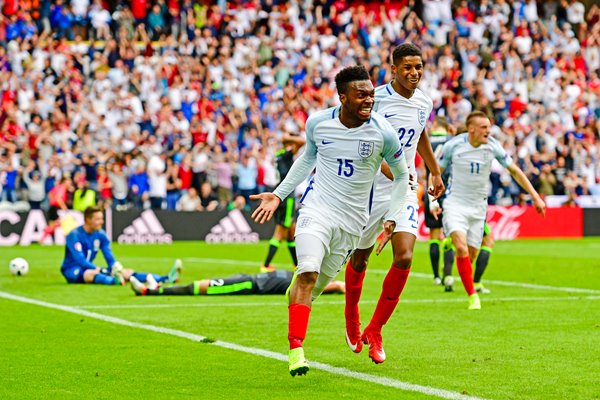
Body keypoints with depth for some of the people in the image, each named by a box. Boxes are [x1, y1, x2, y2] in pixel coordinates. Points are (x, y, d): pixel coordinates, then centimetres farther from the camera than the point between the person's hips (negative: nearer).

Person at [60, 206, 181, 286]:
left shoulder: (101, 235, 3)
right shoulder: (75, 235, -18)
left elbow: (110, 258, 0)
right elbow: (80, 260, -27)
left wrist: (116, 268, -22)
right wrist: (101, 270, -35)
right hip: (71, 270, -6)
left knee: (125, 272, -10)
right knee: (90, 274, -41)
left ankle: (166, 278, -23)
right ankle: (115, 281, -72)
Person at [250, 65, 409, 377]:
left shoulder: (383, 132, -9)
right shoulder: (318, 123, -3)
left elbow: (401, 176, 6)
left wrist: (391, 218, -2)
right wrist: (278, 194, 17)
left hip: (352, 222, 0)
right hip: (316, 210, 0)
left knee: (315, 286, 4)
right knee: (308, 274, -22)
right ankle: (296, 350, -23)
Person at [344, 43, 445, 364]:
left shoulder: (424, 103, 5)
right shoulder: (377, 98, -12)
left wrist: (435, 172, 32)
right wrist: (389, 169, -26)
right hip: (371, 189, -3)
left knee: (404, 257, -15)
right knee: (360, 258, 11)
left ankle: (374, 332, -1)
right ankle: (352, 317, 41)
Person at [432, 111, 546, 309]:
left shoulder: (492, 146, -6)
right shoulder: (453, 145, -11)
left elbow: (515, 170, 3)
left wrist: (535, 196, 1)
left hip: (478, 207, 3)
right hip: (455, 203, -3)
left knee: (471, 254, 2)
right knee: (462, 247, -21)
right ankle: (472, 296, -18)